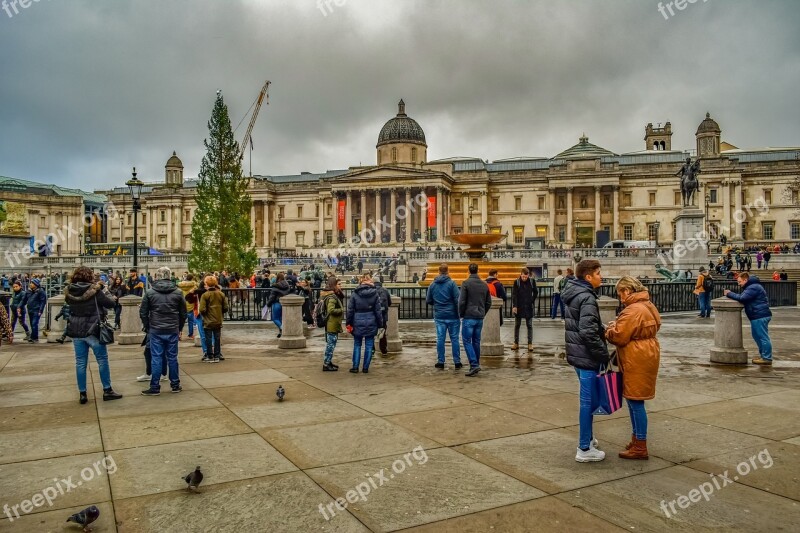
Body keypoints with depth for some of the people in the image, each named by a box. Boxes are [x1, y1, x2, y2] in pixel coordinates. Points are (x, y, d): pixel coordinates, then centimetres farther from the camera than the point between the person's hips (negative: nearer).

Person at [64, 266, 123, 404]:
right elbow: (111, 304, -9)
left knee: (80, 363, 10)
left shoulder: (70, 292, 0)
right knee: (102, 360, 7)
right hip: (93, 331, -4)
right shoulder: (94, 290, -13)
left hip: (76, 332, 4)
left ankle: (82, 393, 13)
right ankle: (107, 390, 11)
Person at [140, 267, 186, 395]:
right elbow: (183, 313, 5)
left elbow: (143, 312, 0)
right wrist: (179, 328, 15)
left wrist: (147, 327, 12)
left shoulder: (150, 292, -3)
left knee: (156, 358, 3)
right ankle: (175, 385, 17)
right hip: (173, 331, 1)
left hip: (155, 331, -1)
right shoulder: (178, 292, 1)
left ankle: (155, 387, 7)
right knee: (172, 358, 9)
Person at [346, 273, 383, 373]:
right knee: (369, 346, 8)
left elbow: (350, 310, -2)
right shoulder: (375, 294, -3)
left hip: (358, 323, 0)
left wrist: (349, 323, 6)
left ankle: (355, 367, 11)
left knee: (357, 345, 12)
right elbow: (378, 311, -1)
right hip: (371, 323, 0)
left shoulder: (355, 294, -4)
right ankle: (365, 368, 11)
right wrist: (380, 324, 6)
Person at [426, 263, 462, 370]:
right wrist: (459, 313, 1)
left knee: (440, 339, 7)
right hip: (452, 316, -2)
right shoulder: (451, 283, -9)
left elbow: (428, 301, 7)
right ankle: (457, 362, 9)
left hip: (439, 316, 3)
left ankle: (440, 361, 8)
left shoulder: (432, 284, 3)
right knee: (454, 338, 5)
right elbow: (457, 299, -13)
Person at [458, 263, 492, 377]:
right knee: (476, 341, 14)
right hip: (480, 318, 5)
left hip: (469, 317, -5)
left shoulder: (466, 283, -9)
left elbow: (461, 301, -13)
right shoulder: (484, 284, 7)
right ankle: (477, 364, 18)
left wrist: (461, 315, 0)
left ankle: (474, 365, -11)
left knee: (467, 341, -1)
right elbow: (489, 303, 10)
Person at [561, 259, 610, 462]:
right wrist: (604, 354, -17)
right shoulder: (587, 298, -19)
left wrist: (603, 330, 14)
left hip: (577, 354, 10)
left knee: (587, 399, 22)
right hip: (587, 356, -10)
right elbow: (588, 332, -26)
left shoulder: (573, 294, 11)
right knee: (588, 401, -1)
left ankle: (588, 437, 35)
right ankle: (584, 449, 7)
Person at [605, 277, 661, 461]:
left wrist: (609, 330, 1)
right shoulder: (646, 306, 14)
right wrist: (617, 326, 7)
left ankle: (640, 448, 5)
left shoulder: (633, 310, -19)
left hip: (637, 362, -11)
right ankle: (636, 439, 29)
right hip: (644, 357, 11)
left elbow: (619, 337, -20)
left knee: (636, 402, -3)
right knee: (632, 400, 18)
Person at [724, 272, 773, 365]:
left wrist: (729, 294, -13)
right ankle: (763, 355, 26)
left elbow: (742, 298, -24)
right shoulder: (751, 286, 19)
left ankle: (767, 358, -3)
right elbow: (743, 298, 16)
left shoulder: (753, 288, -16)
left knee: (763, 337, -7)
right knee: (757, 336, 18)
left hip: (760, 316, -11)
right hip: (757, 316, 11)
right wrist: (731, 295, 1)